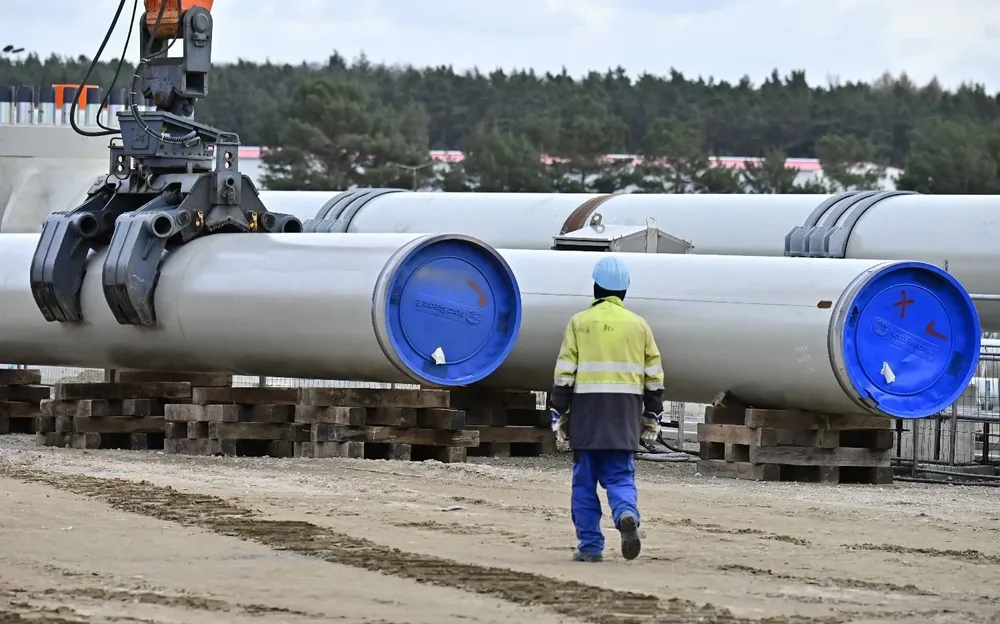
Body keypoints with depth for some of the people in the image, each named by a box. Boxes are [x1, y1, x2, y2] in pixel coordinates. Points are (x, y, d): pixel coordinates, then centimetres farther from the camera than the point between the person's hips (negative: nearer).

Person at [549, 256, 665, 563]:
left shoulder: (580, 322, 1)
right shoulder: (639, 325, 8)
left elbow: (564, 374, -2)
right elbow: (654, 376, 9)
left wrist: (559, 416, 3)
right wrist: (652, 418, 16)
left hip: (587, 411, -2)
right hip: (626, 415, 2)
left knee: (585, 480, 7)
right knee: (620, 474, 5)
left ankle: (590, 545, 6)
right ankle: (627, 514, -25)